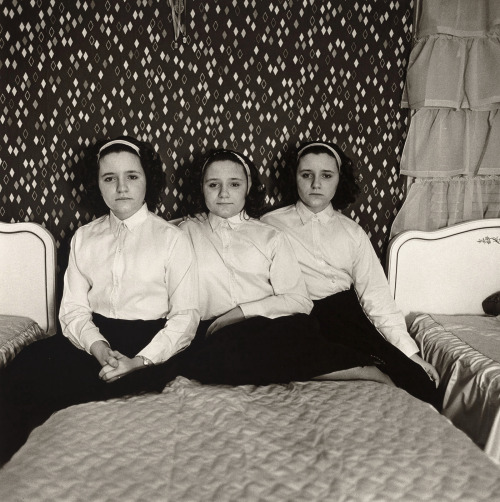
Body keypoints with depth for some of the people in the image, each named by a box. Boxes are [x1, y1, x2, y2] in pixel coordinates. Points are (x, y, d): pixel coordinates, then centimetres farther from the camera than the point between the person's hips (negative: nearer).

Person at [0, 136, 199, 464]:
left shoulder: (172, 238, 3)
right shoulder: (84, 238, 14)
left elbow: (186, 315, -4)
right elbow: (73, 308, 7)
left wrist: (142, 361, -19)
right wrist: (98, 347, -14)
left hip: (150, 341, -2)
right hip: (92, 338, 3)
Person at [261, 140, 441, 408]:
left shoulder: (352, 233, 16)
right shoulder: (270, 224, 9)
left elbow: (375, 295, 8)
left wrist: (409, 351, -2)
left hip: (347, 315, 3)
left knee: (419, 384, -18)